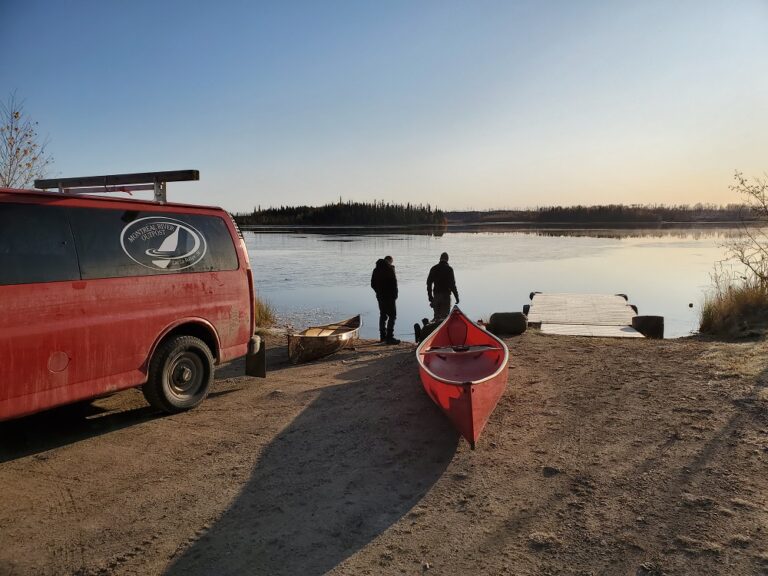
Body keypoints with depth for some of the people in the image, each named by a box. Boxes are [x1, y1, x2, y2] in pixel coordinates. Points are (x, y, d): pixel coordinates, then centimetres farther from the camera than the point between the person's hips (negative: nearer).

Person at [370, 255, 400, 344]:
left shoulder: (376, 270, 12)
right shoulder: (389, 269, -11)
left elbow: (372, 284, 14)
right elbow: (393, 283, -16)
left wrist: (378, 292, 17)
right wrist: (395, 294, -6)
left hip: (380, 296, 8)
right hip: (389, 296, -8)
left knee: (383, 315, 16)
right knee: (392, 315, -4)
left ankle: (382, 336, 20)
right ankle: (389, 337, -10)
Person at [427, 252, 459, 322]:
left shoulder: (433, 268, 6)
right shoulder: (449, 269, -5)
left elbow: (429, 283, 8)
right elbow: (452, 284, -9)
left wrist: (430, 296, 15)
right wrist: (456, 296, -3)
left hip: (436, 295, 4)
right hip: (446, 295, -3)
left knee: (437, 315, 12)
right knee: (445, 315, -3)